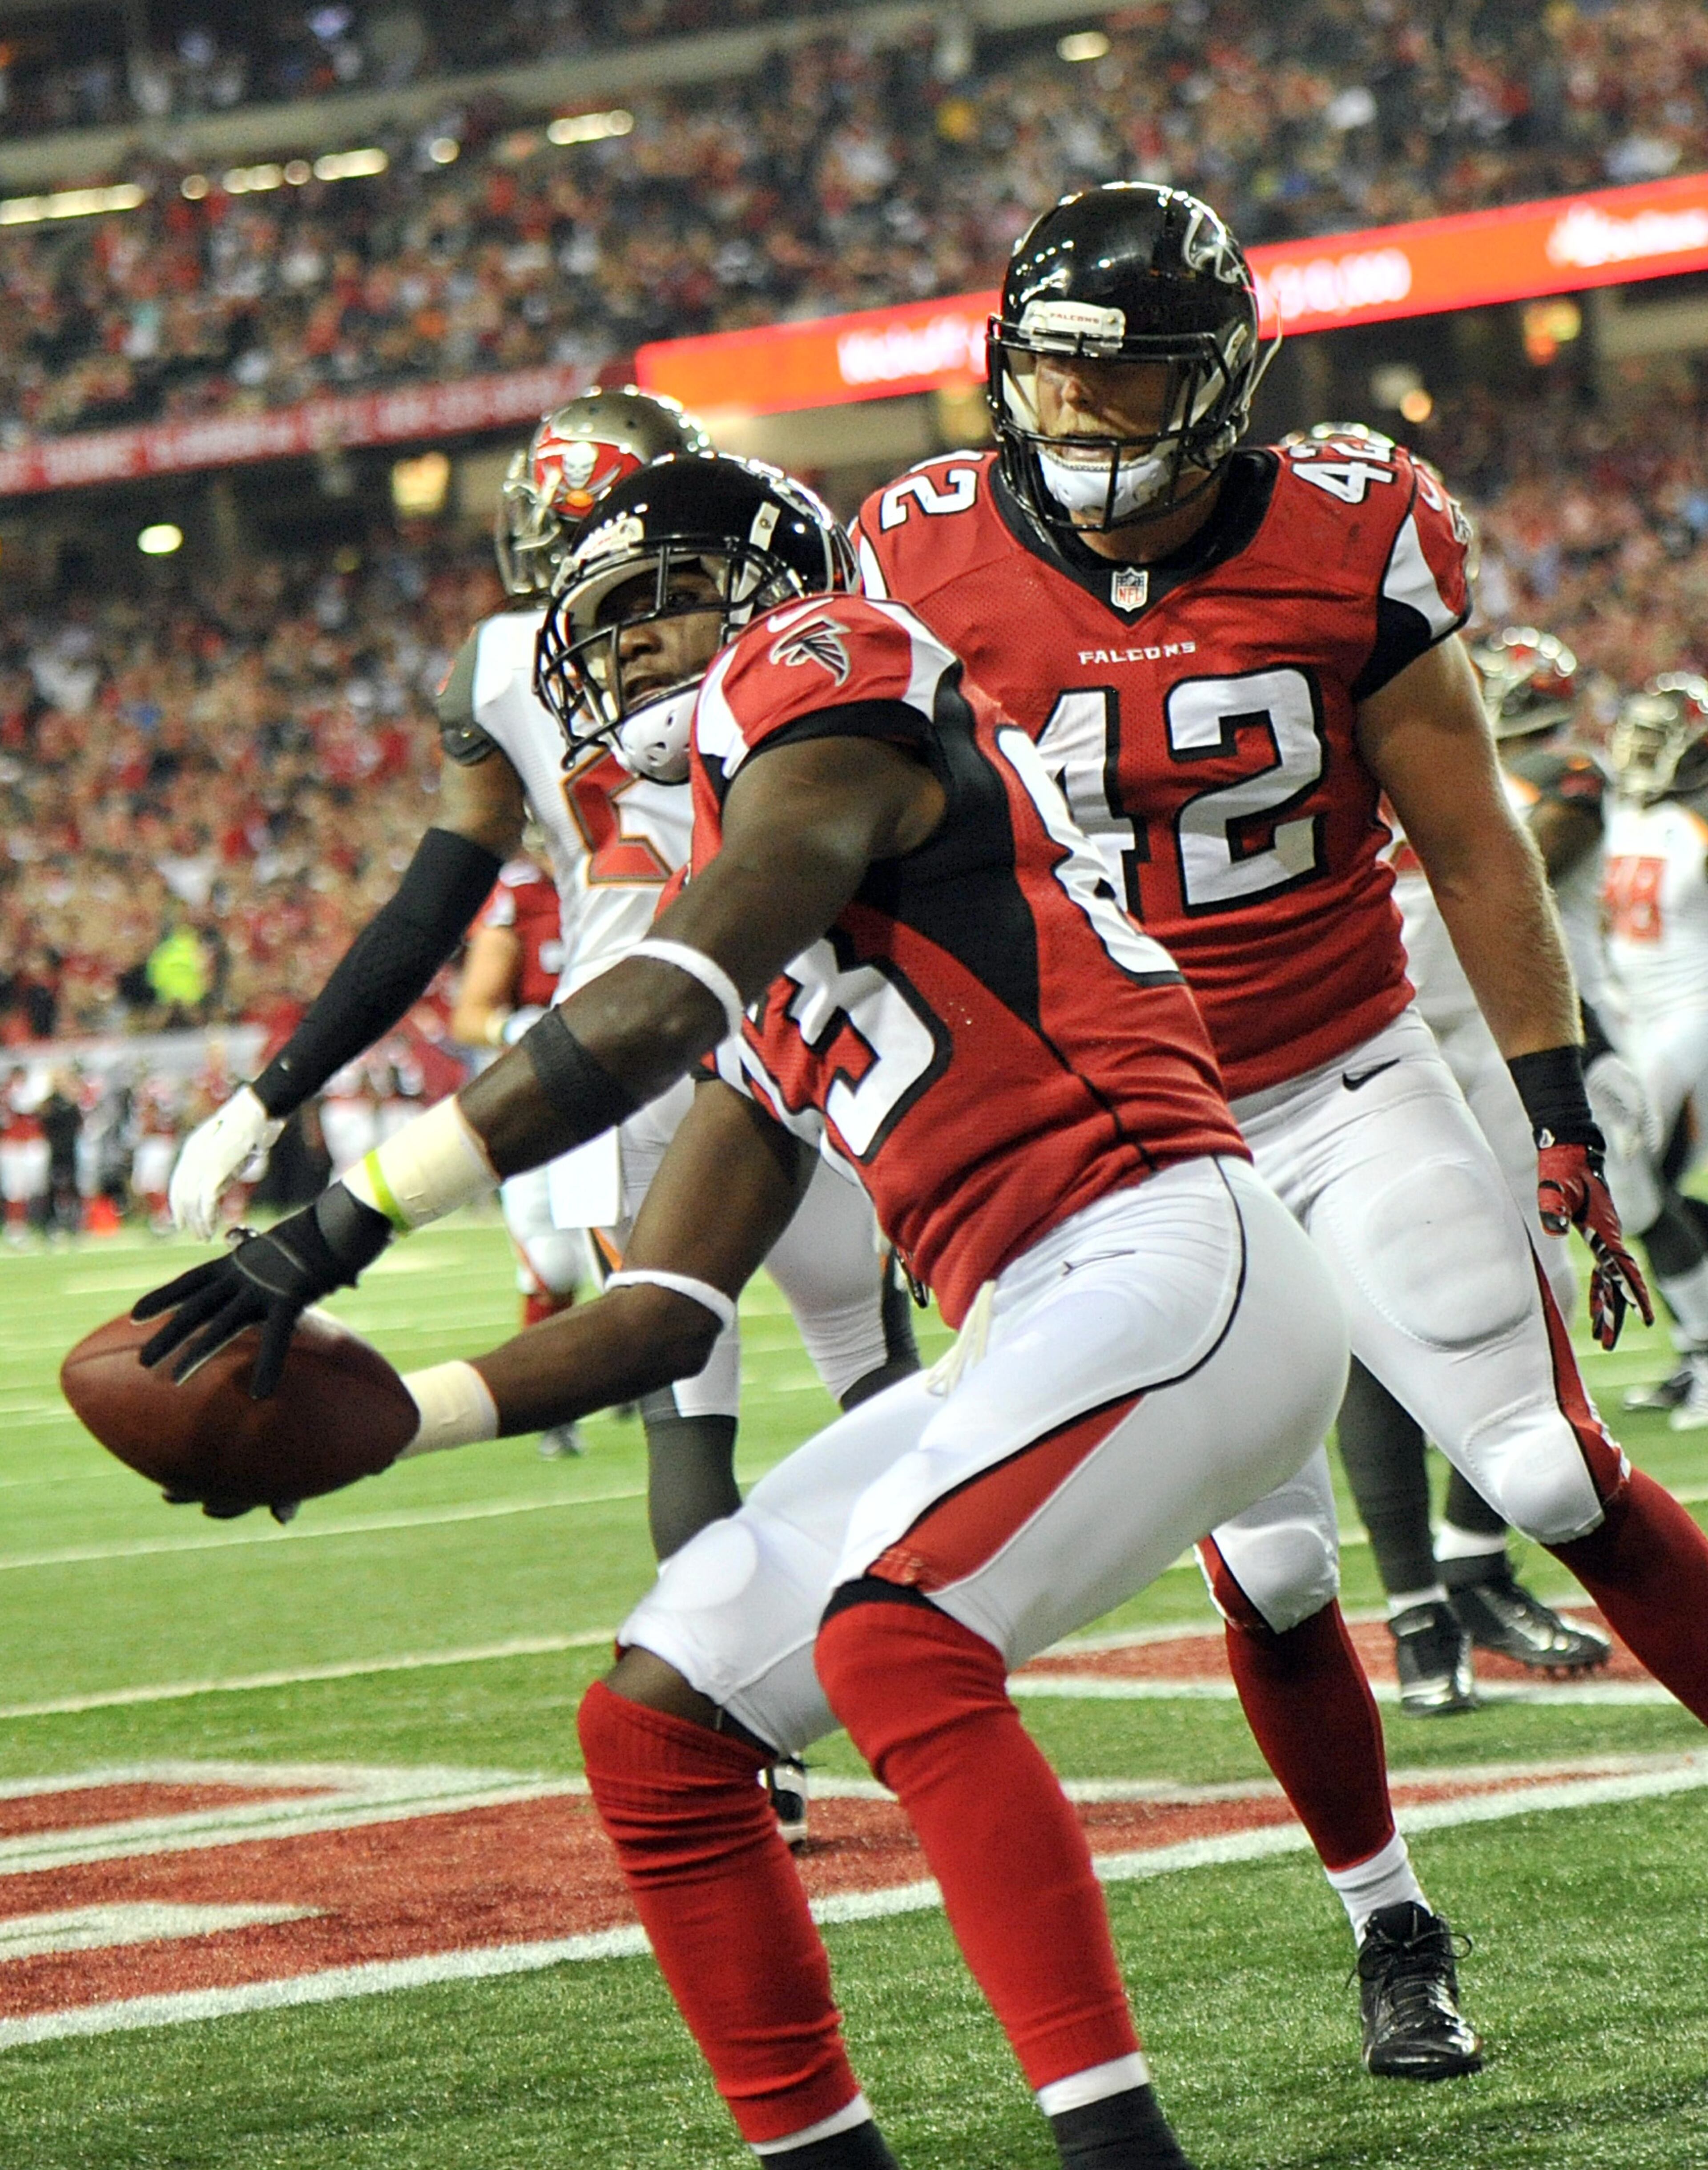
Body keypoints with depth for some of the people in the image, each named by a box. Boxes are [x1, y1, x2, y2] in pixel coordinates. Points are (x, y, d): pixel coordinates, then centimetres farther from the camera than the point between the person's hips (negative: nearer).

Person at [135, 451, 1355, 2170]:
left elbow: (649, 1020, -17)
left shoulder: (829, 680, -3)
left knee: (892, 1639, -31)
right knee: (656, 1724, 5)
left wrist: (344, 1225, -16)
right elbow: (660, 1307, 20)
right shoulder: (753, 955, 23)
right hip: (1030, 1332, 10)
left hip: (1169, 1259, -10)